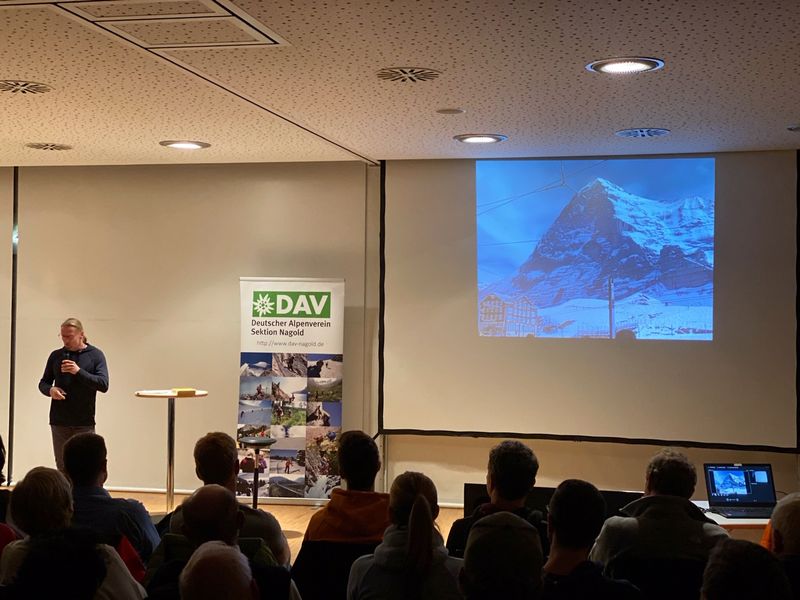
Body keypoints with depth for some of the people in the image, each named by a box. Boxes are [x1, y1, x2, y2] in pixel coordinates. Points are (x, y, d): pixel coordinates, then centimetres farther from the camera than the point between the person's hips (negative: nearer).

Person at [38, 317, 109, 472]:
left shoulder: (95, 355, 0)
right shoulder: (56, 356, 9)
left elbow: (104, 385, -10)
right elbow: (43, 383, 15)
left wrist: (78, 371, -21)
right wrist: (50, 390, -9)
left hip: (84, 423, -3)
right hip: (59, 422, 3)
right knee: (62, 467, 8)